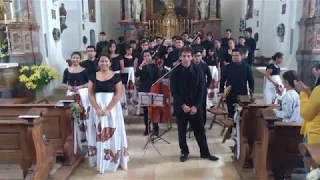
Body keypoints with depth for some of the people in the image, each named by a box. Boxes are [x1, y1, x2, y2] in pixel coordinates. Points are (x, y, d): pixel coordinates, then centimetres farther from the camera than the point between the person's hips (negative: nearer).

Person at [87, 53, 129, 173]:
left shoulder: (116, 76, -2)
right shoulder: (93, 77, 5)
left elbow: (118, 94, -8)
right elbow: (90, 94, 1)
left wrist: (107, 109, -17)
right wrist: (97, 109, -13)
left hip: (112, 108, -2)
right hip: (97, 108, 2)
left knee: (112, 134, 2)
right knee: (99, 135, 7)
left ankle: (114, 160, 15)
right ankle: (100, 161, 17)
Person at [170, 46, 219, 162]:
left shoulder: (198, 70, -3)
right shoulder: (175, 72, -5)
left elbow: (202, 89, -3)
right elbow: (173, 91, -7)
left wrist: (196, 105, -11)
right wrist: (183, 105, -15)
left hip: (195, 106, 1)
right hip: (180, 106, 0)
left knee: (199, 129, 9)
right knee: (182, 130, 9)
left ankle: (205, 152, 22)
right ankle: (184, 152, 25)